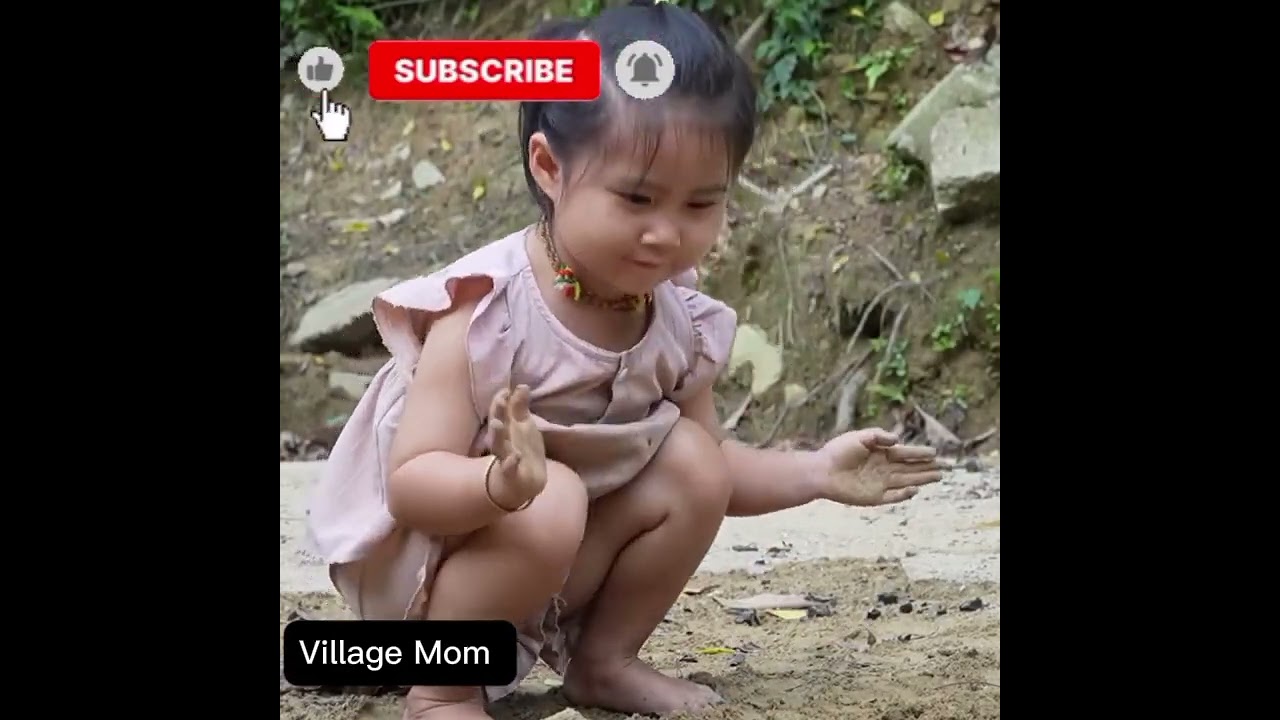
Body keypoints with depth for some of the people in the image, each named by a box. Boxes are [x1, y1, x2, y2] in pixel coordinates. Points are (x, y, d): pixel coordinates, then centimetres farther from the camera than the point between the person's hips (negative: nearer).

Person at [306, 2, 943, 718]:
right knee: (550, 503, -33)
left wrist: (816, 472, -7)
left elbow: (711, 474, 8)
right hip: (416, 564, -6)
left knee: (691, 459, -9)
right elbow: (410, 484, -31)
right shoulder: (487, 310, -28)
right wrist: (502, 483, -51)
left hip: (557, 573, 7)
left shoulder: (682, 320, -7)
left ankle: (602, 661, 6)